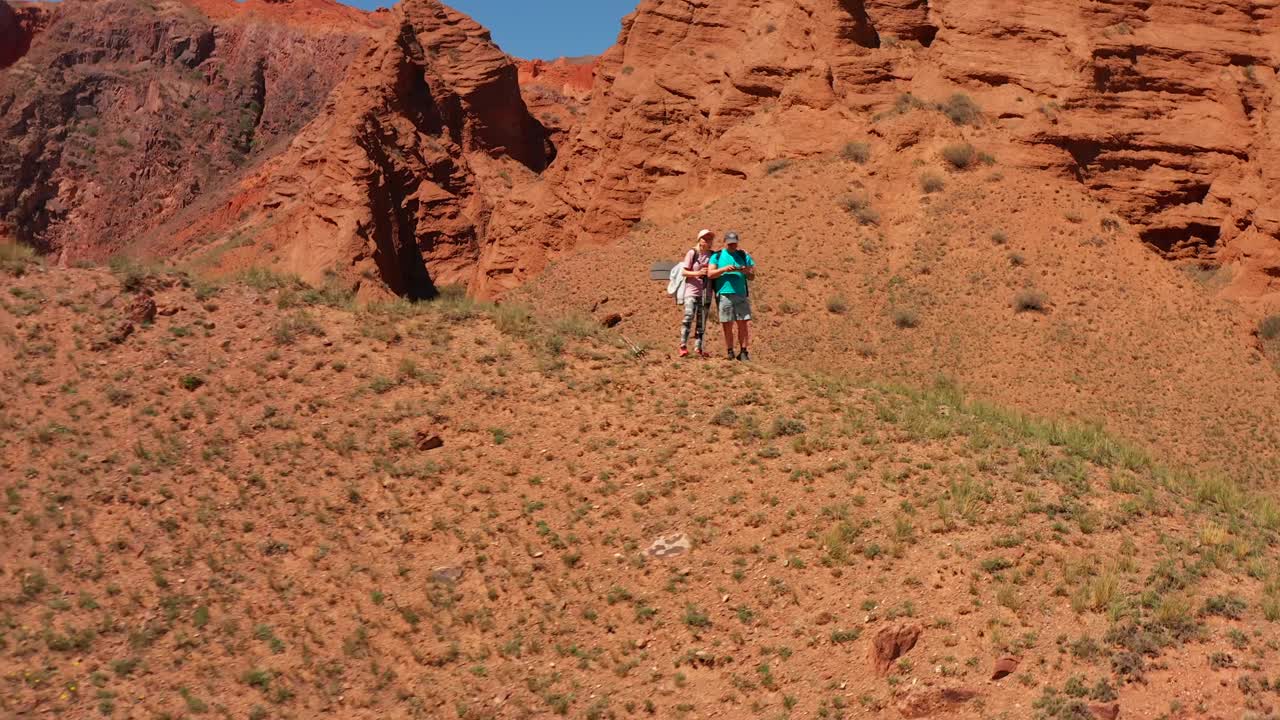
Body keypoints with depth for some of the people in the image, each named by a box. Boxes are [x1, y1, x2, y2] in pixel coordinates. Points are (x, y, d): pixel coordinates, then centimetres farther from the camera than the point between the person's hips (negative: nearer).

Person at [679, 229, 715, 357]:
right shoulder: (692, 253, -4)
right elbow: (684, 272, -6)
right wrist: (697, 273, -20)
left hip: (706, 292, 4)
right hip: (692, 290, -4)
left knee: (701, 321, 6)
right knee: (689, 317, -17)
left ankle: (699, 348, 11)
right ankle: (683, 346, -17)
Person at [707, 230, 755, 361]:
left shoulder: (744, 256, 15)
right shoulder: (717, 256, 10)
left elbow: (752, 277, 14)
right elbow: (710, 274, 1)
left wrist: (747, 272, -8)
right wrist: (724, 269, -13)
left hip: (741, 295, 1)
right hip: (724, 294, -1)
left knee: (743, 324, -6)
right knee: (727, 325, 0)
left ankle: (743, 352, -2)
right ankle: (730, 352, 7)